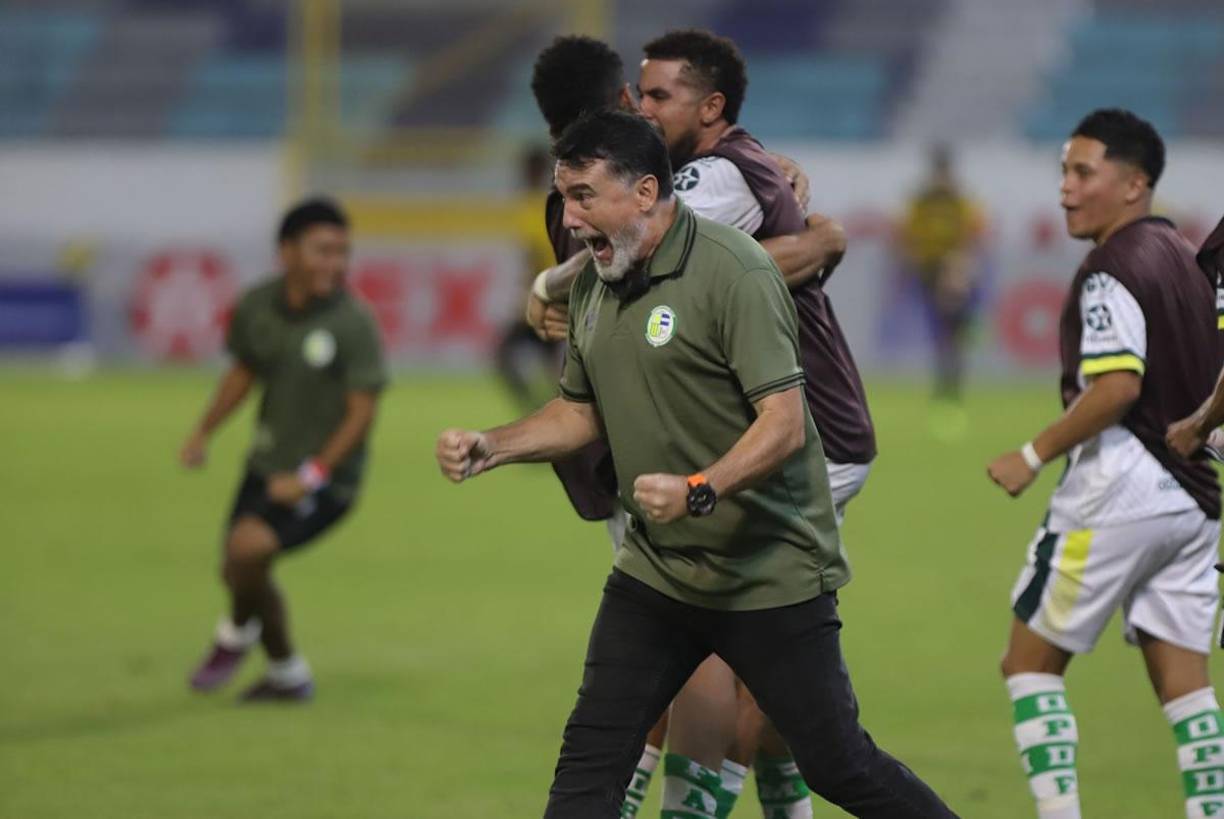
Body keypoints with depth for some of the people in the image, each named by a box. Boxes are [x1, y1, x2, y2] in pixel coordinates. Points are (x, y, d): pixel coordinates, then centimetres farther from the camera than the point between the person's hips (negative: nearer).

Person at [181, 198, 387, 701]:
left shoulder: (353, 324, -19)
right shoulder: (258, 306, -3)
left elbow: (361, 412, -18)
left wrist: (311, 476, -23)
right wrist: (203, 433, 7)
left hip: (325, 479, -6)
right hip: (268, 465, 7)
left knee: (249, 548, -26)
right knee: (239, 571, 15)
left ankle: (237, 633, 6)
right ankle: (288, 674, 39)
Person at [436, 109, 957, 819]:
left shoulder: (733, 270, -18)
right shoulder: (594, 285, 7)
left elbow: (784, 423, -23)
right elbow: (583, 411, 21)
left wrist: (698, 490, -36)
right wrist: (491, 447, 5)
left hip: (770, 573, -7)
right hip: (655, 571, 7)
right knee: (589, 761, -2)